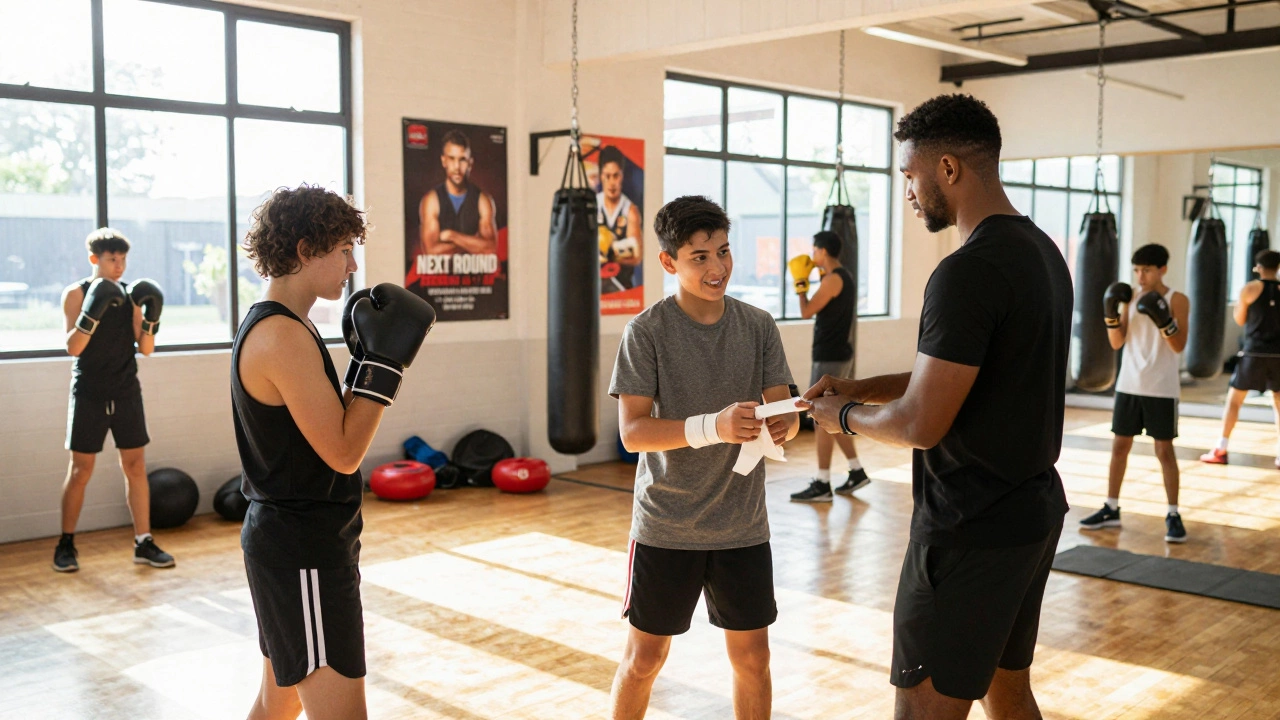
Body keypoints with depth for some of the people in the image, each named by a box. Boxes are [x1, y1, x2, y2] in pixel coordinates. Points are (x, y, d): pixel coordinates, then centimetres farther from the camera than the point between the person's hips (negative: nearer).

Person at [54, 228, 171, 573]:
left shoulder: (131, 294, 6)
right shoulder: (76, 294, -4)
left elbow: (146, 349, 3)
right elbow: (73, 348, -13)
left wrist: (152, 318, -14)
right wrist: (92, 314, -27)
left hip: (126, 393, 3)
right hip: (89, 395, -3)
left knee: (135, 467, 3)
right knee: (80, 471, 2)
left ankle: (143, 543, 8)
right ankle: (66, 544, 16)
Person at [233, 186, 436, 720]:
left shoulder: (267, 325, 12)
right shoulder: (284, 335, -20)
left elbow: (330, 425, 14)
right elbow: (344, 453, -22)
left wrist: (365, 353, 8)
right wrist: (384, 361, -17)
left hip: (287, 540, 11)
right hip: (305, 553, -11)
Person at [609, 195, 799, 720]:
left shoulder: (758, 326, 0)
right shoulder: (647, 331, -10)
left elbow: (783, 409, 0)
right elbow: (633, 431, -16)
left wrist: (782, 424, -25)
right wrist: (713, 426, -31)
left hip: (742, 524, 3)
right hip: (666, 524, -3)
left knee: (752, 657, 11)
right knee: (644, 657, 10)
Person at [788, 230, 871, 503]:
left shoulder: (833, 279, -16)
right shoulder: (844, 277, 14)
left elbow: (806, 312, -16)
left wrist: (800, 283, -2)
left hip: (830, 357, -10)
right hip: (838, 354, 10)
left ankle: (822, 486, -3)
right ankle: (857, 472, 21)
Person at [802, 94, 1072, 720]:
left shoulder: (967, 273, -22)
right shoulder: (1042, 252, 9)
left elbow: (922, 425, -22)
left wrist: (846, 417, -3)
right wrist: (860, 387, 14)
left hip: (971, 528, -10)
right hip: (1034, 511, 10)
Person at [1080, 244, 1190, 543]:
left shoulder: (1177, 300, -6)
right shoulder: (1131, 297, 6)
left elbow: (1179, 345, -13)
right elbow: (1117, 343, 4)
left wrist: (1164, 321, -28)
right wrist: (1110, 313, -10)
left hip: (1161, 389, -4)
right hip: (1128, 385, 5)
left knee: (1164, 450, 0)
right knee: (1119, 446, 8)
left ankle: (1173, 515, 7)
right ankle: (1111, 510, 17)